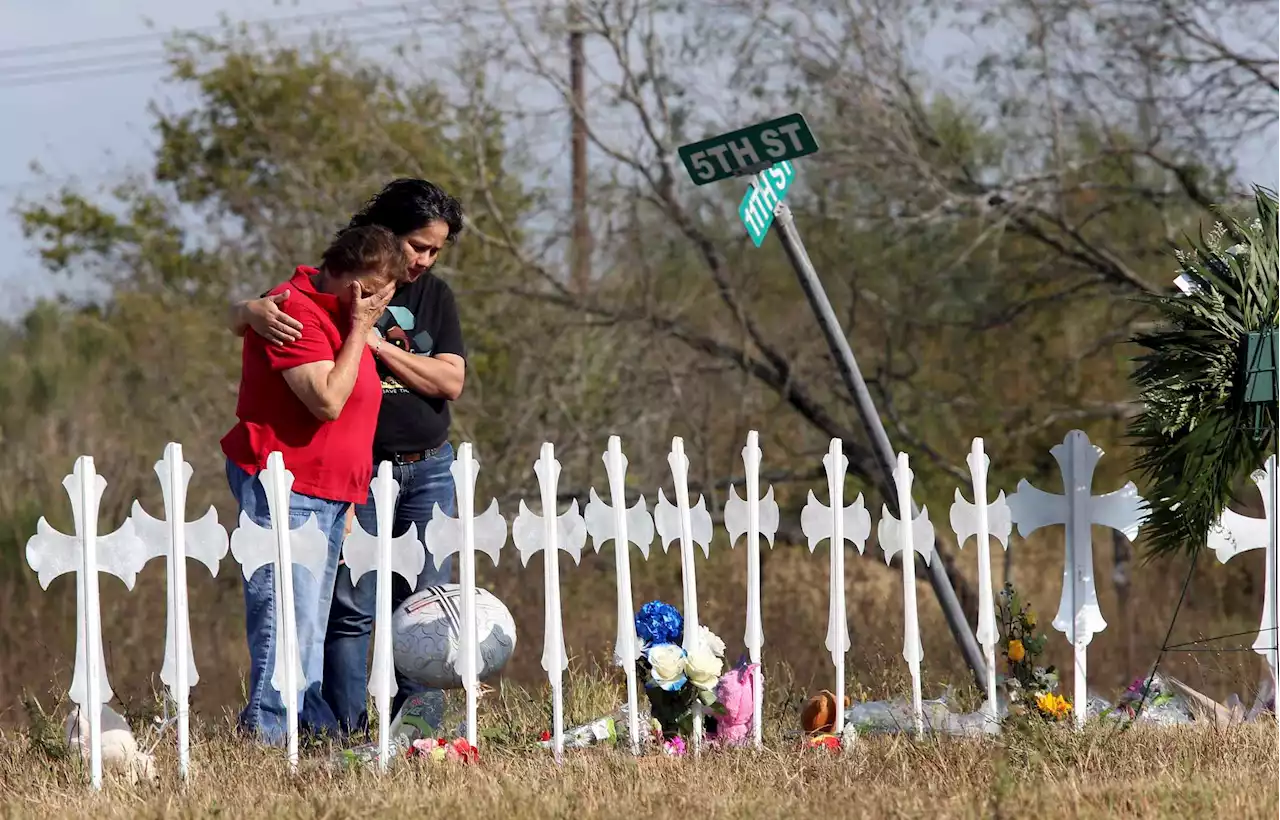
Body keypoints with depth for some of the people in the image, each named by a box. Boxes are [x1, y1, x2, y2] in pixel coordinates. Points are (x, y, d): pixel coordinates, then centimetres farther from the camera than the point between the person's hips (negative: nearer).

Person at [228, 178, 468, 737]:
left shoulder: (434, 296, 9)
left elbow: (451, 382, -3)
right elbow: (236, 317, -2)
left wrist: (378, 344, -15)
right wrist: (256, 313, -27)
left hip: (428, 467, 3)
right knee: (351, 605, -8)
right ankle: (345, 732, -6)